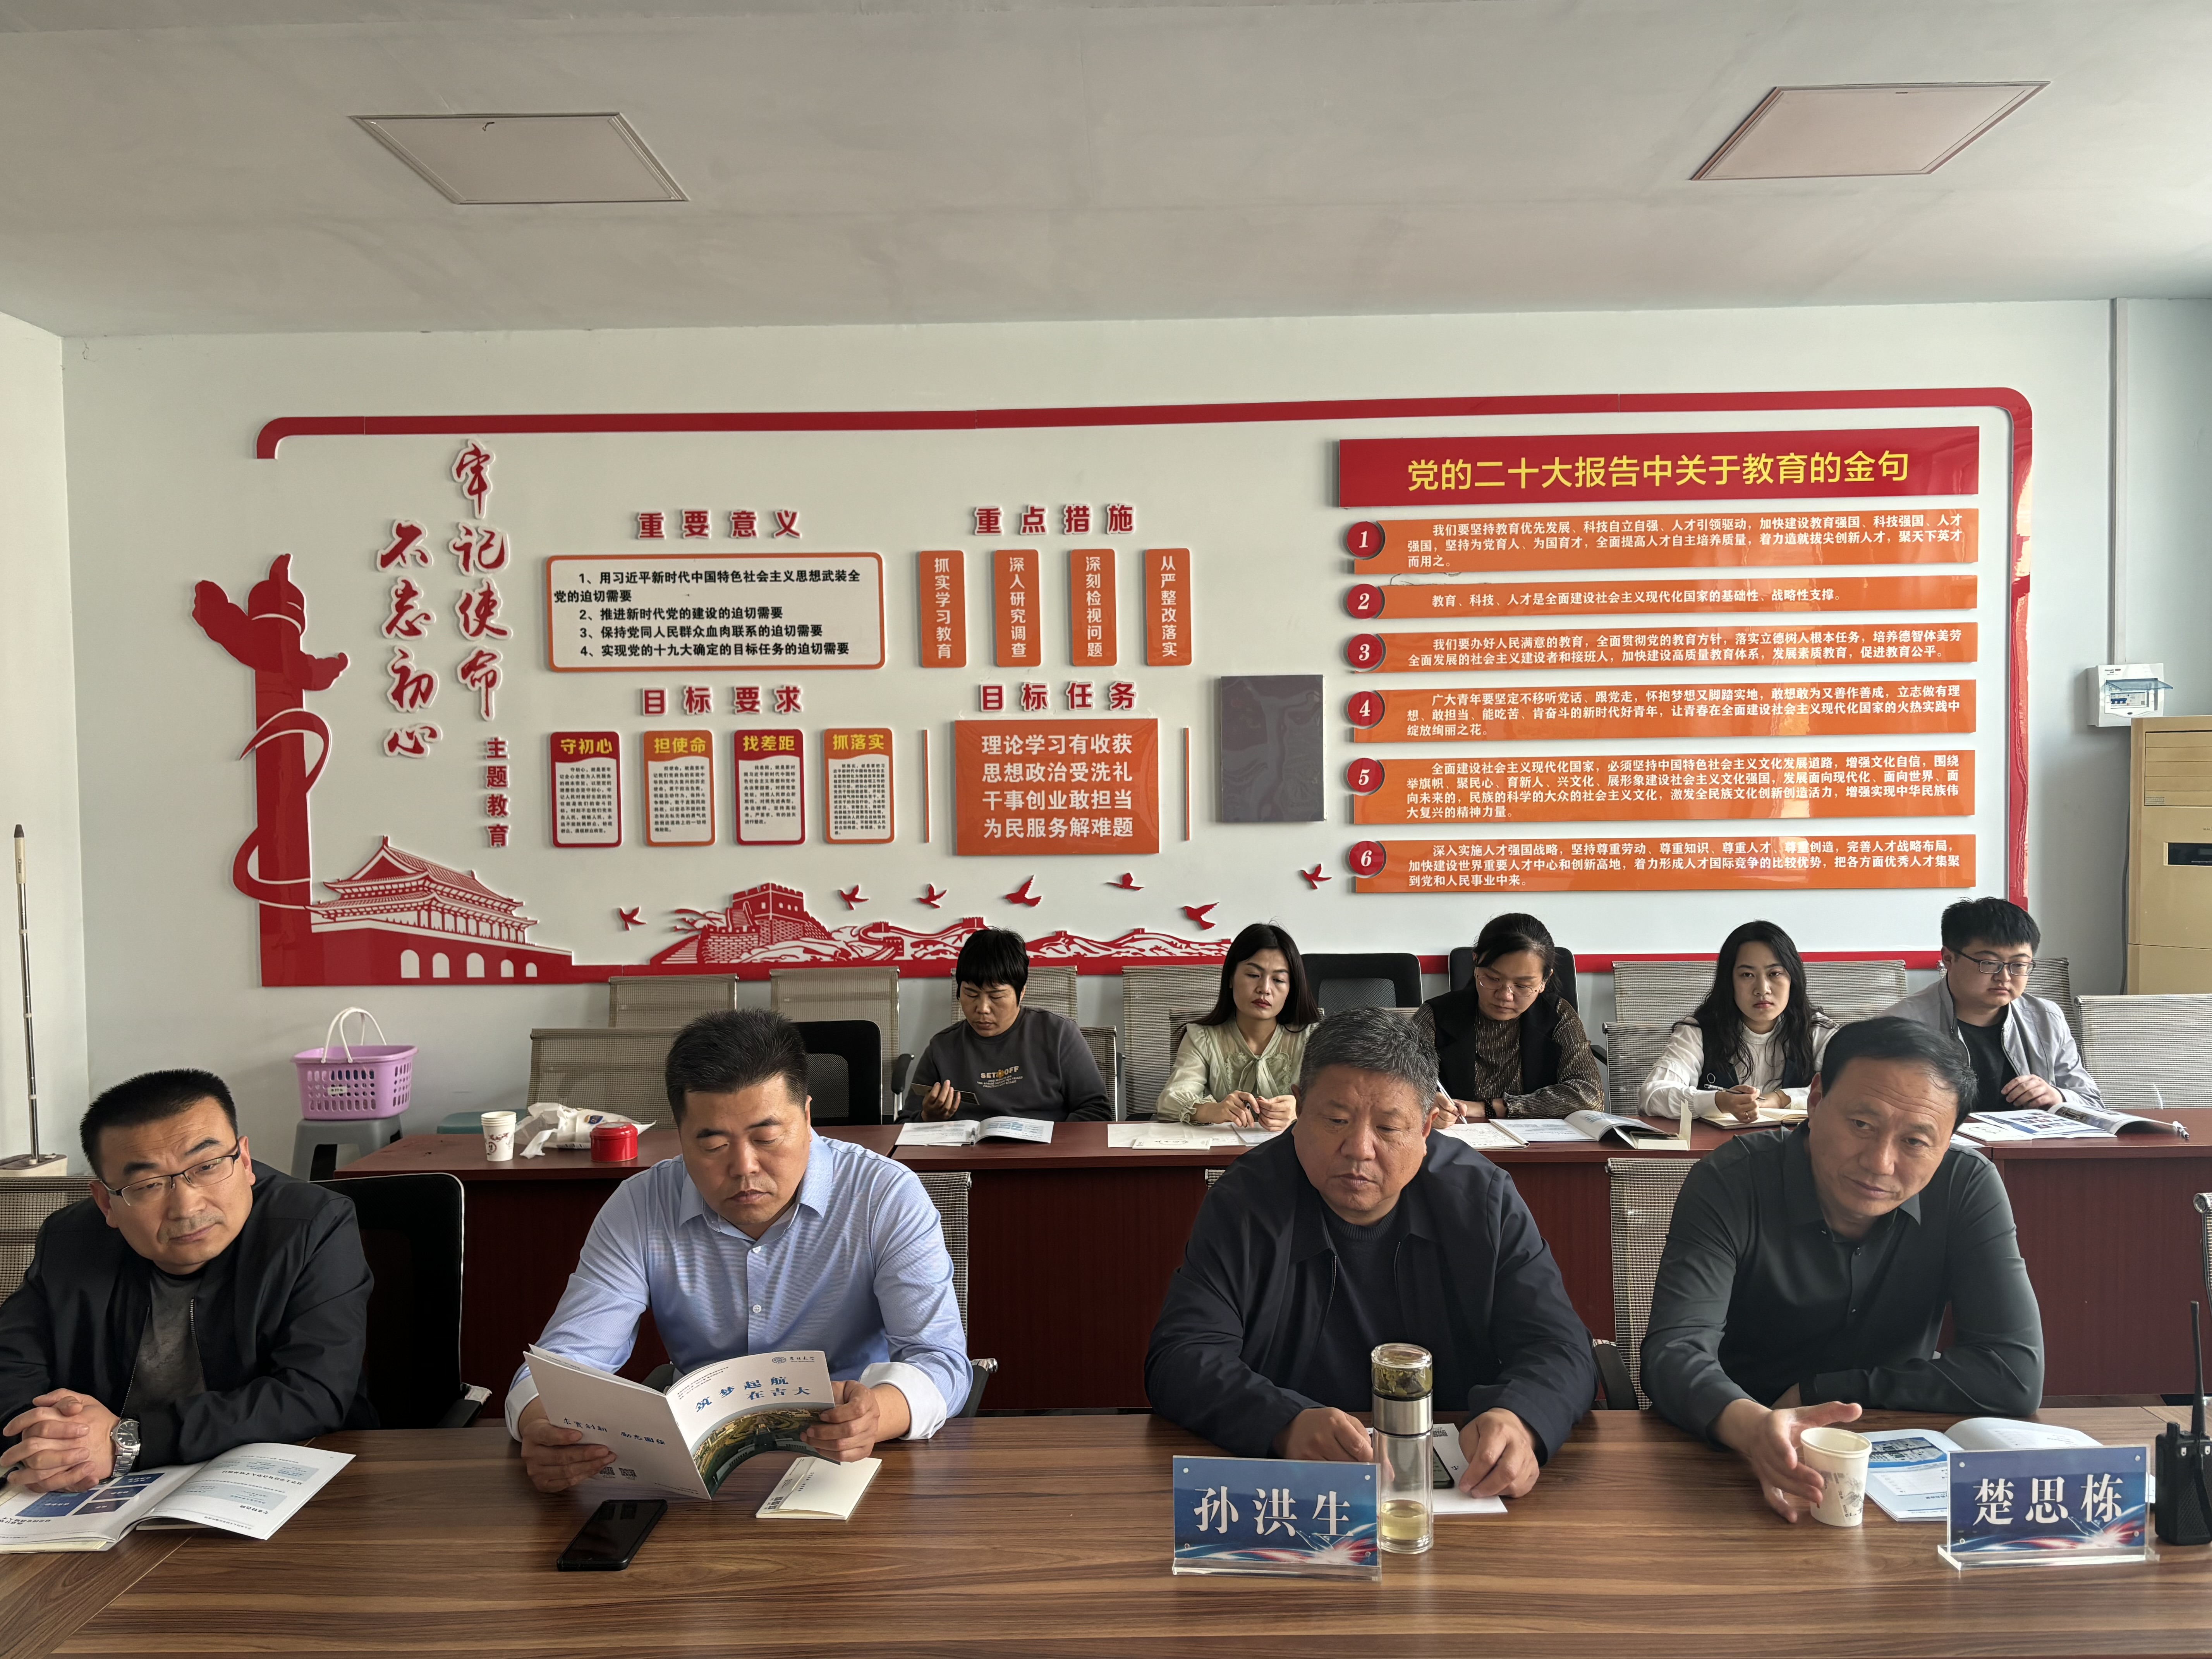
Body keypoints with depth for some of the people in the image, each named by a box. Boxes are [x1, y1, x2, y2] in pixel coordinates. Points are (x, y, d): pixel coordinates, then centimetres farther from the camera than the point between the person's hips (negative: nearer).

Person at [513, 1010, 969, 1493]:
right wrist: (543, 1431, -31)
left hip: (849, 1466, -2)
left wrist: (878, 1413, -40)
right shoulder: (639, 1209, -3)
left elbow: (940, 1361, -16)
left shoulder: (888, 1199, -11)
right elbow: (567, 1357, -6)